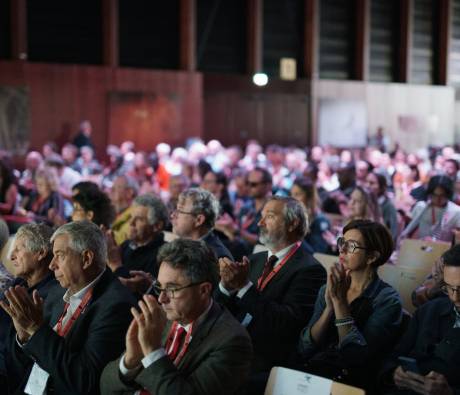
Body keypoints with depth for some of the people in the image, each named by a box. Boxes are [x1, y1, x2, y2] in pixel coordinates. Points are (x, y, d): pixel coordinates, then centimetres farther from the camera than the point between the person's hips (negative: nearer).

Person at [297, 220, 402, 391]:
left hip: (349, 383, -5)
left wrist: (339, 301, -13)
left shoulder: (387, 300, -3)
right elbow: (304, 351, 2)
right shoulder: (328, 290, 11)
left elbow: (357, 357, -15)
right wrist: (330, 306, -10)